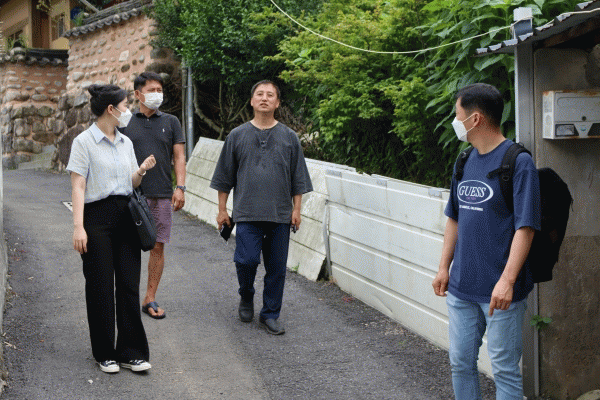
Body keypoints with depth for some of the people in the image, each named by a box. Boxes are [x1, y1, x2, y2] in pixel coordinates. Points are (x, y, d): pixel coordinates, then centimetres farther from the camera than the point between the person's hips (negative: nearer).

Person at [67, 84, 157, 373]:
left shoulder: (125, 142, 13)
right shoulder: (84, 141, -5)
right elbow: (78, 186, -10)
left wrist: (142, 170, -2)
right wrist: (78, 226, -17)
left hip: (125, 216, 6)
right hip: (98, 217, -5)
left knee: (129, 284, 3)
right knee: (101, 287, 1)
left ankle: (131, 352, 10)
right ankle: (105, 353, 14)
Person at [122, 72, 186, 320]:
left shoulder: (171, 122, 11)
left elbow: (179, 157, 8)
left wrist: (180, 187, -4)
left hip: (162, 195, 2)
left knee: (158, 247, 4)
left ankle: (150, 299, 13)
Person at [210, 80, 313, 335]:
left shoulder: (289, 137, 8)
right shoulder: (237, 136, 6)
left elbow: (298, 179, 11)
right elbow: (225, 176, 10)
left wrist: (296, 209, 4)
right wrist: (222, 209, 7)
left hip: (280, 215, 1)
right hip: (247, 213, -1)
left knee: (277, 267, 3)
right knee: (246, 260, -10)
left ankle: (270, 315, 17)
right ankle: (246, 298, 19)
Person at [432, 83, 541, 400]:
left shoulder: (518, 162, -13)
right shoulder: (465, 162, 9)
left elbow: (525, 227, -18)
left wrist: (507, 280, -24)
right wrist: (444, 267, 13)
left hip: (500, 292, -7)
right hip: (461, 287, 7)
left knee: (504, 369, 3)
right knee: (461, 363, 15)